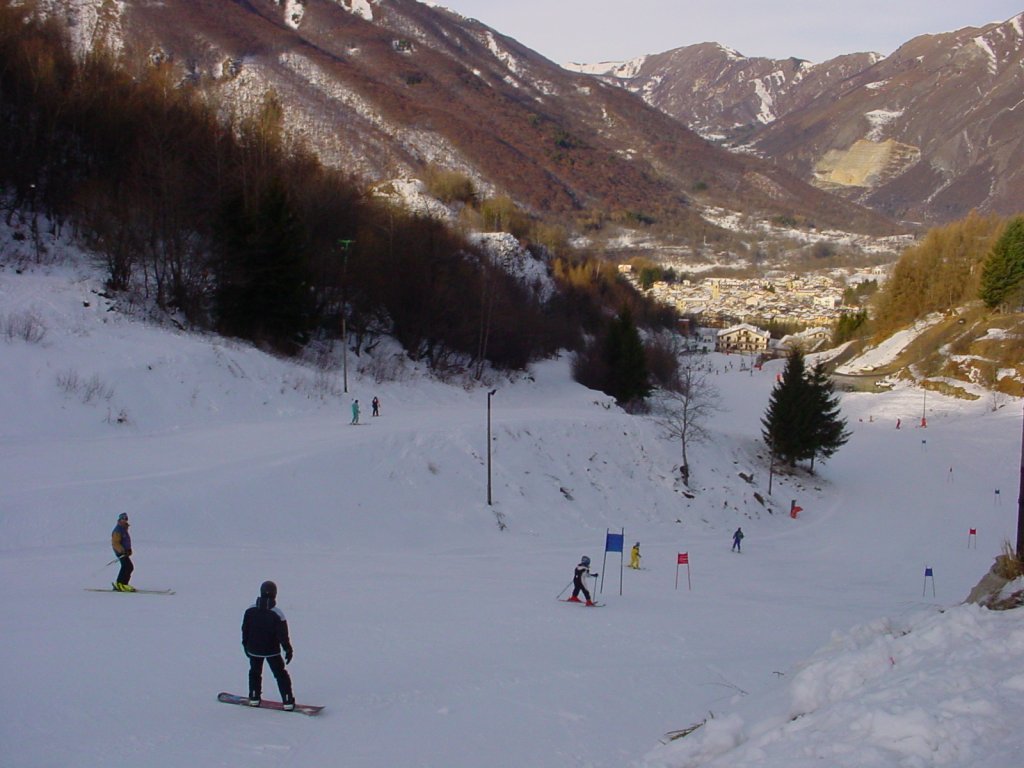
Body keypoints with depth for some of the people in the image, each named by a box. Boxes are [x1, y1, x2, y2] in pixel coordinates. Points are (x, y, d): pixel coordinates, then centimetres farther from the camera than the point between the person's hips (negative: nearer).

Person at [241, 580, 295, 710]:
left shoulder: (250, 610, -6)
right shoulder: (277, 613, -16)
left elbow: (245, 630, 4)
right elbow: (283, 635, -12)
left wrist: (246, 645, 17)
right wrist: (288, 649, -2)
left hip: (254, 649, 2)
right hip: (272, 650, -2)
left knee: (255, 672, 23)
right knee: (280, 674, 7)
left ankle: (254, 698, 24)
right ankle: (288, 701, 3)